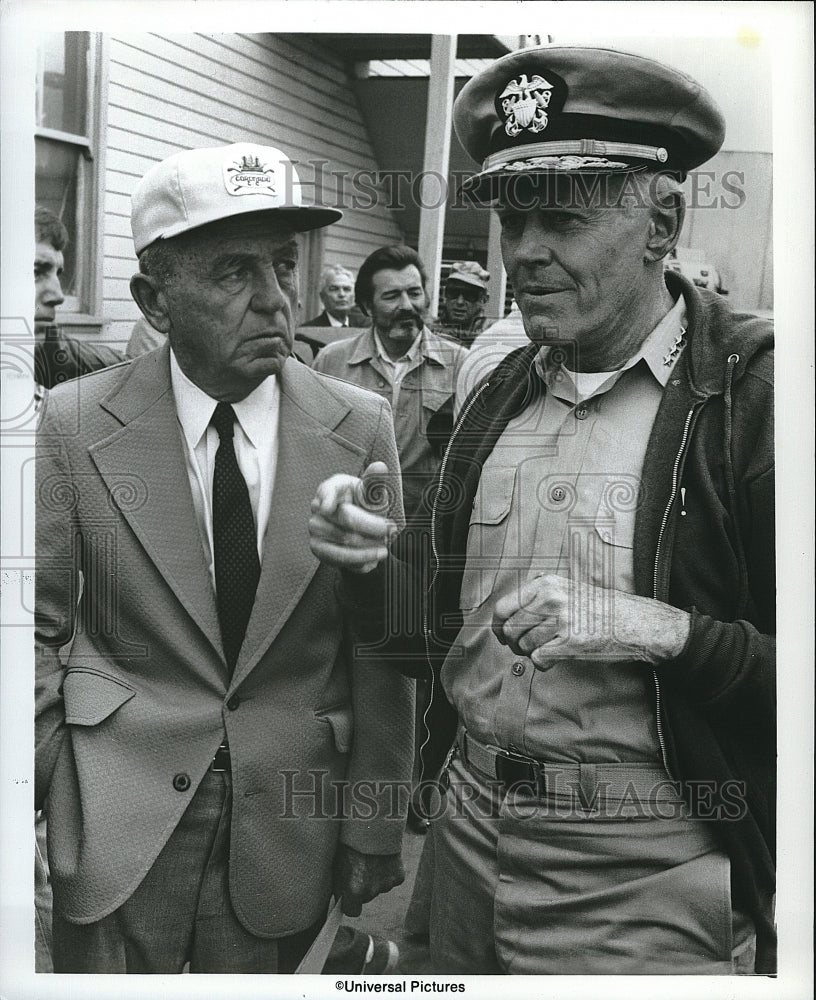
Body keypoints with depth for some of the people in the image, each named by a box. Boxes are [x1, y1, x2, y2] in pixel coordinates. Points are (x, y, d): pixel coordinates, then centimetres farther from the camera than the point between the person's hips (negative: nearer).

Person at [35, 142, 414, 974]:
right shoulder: (76, 423, -9)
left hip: (290, 821, 1)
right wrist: (50, 785, -5)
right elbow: (35, 628, -2)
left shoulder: (359, 429, -7)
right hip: (115, 820, -1)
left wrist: (374, 828, -1)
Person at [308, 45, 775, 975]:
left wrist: (659, 629, -28)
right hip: (471, 838, 6)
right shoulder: (498, 395, 5)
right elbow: (453, 620, 10)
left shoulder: (753, 389, -15)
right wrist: (373, 564, -7)